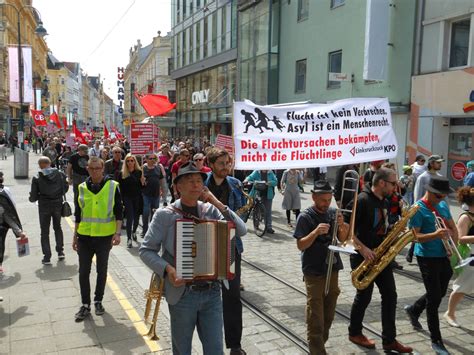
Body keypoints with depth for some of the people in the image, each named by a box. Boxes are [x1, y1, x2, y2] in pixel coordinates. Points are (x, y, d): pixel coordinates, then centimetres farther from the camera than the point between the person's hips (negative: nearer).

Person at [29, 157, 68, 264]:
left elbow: (33, 197, -10)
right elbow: (65, 188, 5)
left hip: (44, 206, -2)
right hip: (58, 204, 3)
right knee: (57, 228, 23)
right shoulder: (60, 174, -5)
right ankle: (60, 251, 21)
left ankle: (47, 257, 8)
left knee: (44, 232, 9)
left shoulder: (37, 178, -12)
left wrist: (35, 197, 13)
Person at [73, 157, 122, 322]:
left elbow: (119, 212, -4)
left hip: (105, 236, -2)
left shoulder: (112, 186, -6)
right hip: (85, 236, 2)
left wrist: (117, 233, -12)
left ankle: (98, 301, 28)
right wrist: (75, 236, 8)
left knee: (102, 270, 12)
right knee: (83, 272, 6)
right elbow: (78, 214, 9)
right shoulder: (82, 188, 3)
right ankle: (85, 304, 18)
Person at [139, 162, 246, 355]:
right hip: (182, 293, -2)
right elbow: (146, 250, -5)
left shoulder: (210, 210, 3)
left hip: (212, 291, 2)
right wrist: (167, 269, -22)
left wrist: (217, 203, -11)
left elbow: (241, 230, -4)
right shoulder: (165, 215, -6)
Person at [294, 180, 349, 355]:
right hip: (314, 273, -6)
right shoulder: (305, 217, -12)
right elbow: (300, 246, -15)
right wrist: (316, 232, -30)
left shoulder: (333, 213, 4)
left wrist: (342, 226, -14)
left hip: (332, 269, 6)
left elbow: (343, 239, 6)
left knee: (328, 316, 16)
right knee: (315, 318, -2)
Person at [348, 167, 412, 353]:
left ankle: (389, 340, 17)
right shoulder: (362, 200, -18)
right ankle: (354, 333, 27)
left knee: (390, 295, 7)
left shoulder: (384, 202, 9)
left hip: (381, 255, 8)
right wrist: (362, 248, -25)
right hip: (363, 257, -8)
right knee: (364, 296, 5)